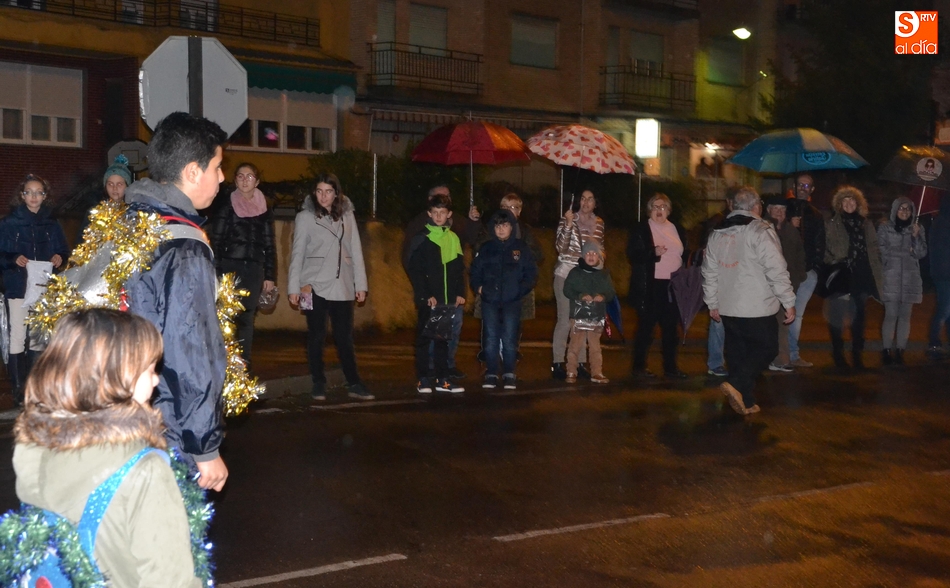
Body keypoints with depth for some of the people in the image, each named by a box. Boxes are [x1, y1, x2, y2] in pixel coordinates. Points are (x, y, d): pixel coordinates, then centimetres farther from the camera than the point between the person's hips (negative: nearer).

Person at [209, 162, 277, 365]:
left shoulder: (264, 210, 12)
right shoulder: (227, 206, 2)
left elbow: (269, 246, 14)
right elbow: (216, 242, -2)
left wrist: (270, 276, 7)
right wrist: (216, 274, -10)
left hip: (254, 270, 3)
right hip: (230, 268, -3)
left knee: (247, 319, 5)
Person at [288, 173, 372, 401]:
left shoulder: (347, 215, 7)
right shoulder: (305, 217, -1)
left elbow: (356, 251, 8)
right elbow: (297, 254, -1)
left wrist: (360, 284, 5)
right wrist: (294, 287, -4)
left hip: (342, 287, 2)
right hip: (315, 286, -2)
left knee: (345, 337, 5)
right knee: (317, 337, 4)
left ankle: (354, 384, 9)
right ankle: (318, 384, 13)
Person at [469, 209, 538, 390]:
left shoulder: (521, 248, 5)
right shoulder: (486, 249, 10)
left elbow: (531, 274, 4)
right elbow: (475, 272, 14)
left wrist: (521, 290, -8)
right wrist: (478, 287, -3)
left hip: (512, 302, -1)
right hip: (489, 301, 2)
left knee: (509, 339, -2)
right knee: (490, 339, 2)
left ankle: (509, 375, 8)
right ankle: (491, 374, 10)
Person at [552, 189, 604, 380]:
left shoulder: (599, 223, 10)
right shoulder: (568, 219, -4)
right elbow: (560, 247, -15)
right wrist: (568, 225, -23)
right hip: (566, 274, -5)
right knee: (565, 320, -6)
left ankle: (580, 363, 15)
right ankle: (557, 363, 0)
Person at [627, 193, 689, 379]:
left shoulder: (677, 229, 14)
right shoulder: (640, 229, -1)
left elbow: (684, 255, 19)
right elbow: (633, 255, -10)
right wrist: (654, 252, -23)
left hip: (673, 286, 5)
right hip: (650, 286, -5)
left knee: (670, 328, 8)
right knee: (645, 327, 1)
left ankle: (670, 367, 16)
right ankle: (639, 366, 10)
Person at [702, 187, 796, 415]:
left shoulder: (717, 234, 10)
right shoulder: (761, 231, -11)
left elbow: (709, 272, 15)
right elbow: (777, 271, -14)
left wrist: (713, 303, 23)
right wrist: (789, 302, -8)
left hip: (728, 309, 6)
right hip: (757, 309, -6)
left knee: (738, 351, 13)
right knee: (766, 348, 5)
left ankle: (746, 402, 14)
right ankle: (736, 384, -12)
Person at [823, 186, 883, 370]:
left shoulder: (866, 224, 12)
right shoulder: (831, 224, 0)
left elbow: (874, 249, 13)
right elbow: (826, 249, -3)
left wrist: (876, 273, 5)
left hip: (861, 278, 4)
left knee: (859, 316, 9)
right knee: (837, 316, -1)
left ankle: (857, 353, 18)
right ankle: (838, 353, 11)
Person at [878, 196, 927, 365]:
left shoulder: (917, 229, 12)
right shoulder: (885, 227, 6)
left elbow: (922, 253, 5)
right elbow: (882, 250, -1)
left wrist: (916, 237, -9)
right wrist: (905, 252, -3)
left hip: (910, 278, 3)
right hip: (891, 277, -3)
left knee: (905, 315, 1)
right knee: (891, 314, -9)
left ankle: (899, 351, 4)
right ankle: (886, 351, -6)